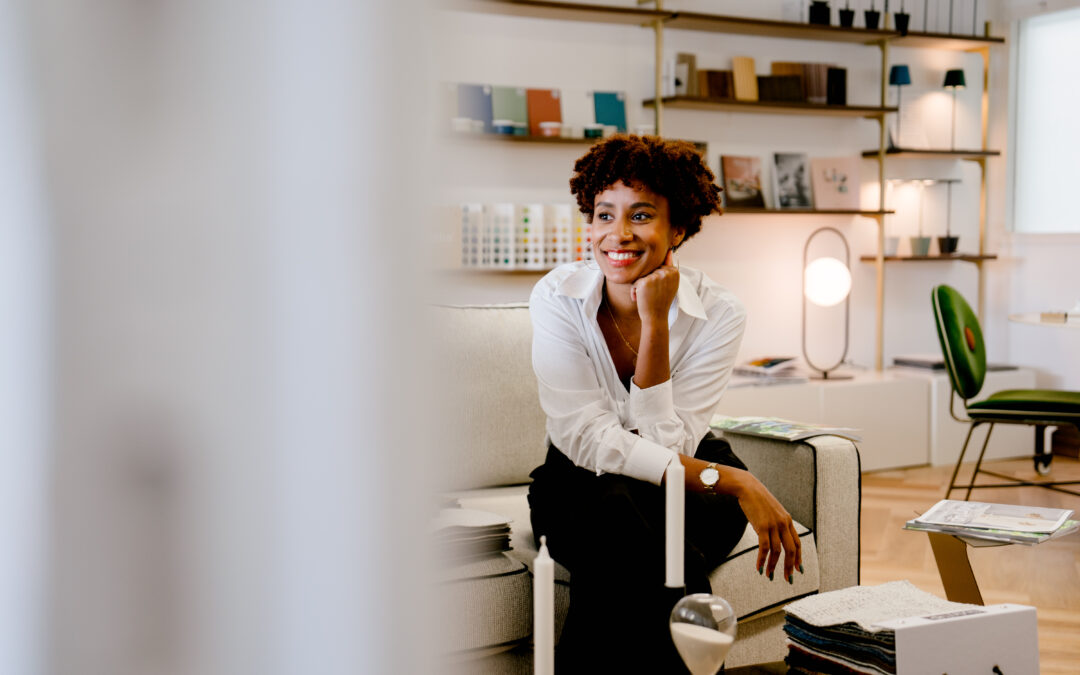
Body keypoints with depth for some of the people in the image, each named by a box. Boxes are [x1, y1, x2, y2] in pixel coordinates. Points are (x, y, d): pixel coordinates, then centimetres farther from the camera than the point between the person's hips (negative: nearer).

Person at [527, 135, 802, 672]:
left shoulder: (717, 314, -14)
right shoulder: (557, 299, -15)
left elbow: (664, 443, -20)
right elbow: (591, 441, -21)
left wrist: (655, 323, -28)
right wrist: (733, 482, -27)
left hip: (689, 479, 0)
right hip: (582, 482, 0)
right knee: (615, 517, -35)